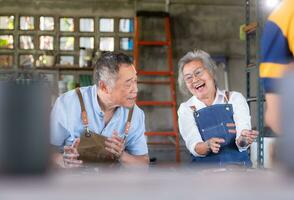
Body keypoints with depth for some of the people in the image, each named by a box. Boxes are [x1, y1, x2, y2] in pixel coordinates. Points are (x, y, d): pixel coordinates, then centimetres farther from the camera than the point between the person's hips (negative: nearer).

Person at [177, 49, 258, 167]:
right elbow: (193, 147, -6)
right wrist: (208, 145, -27)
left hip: (237, 164, 0)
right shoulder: (186, 109, 8)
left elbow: (241, 144, -5)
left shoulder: (235, 99, 6)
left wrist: (243, 140, -29)